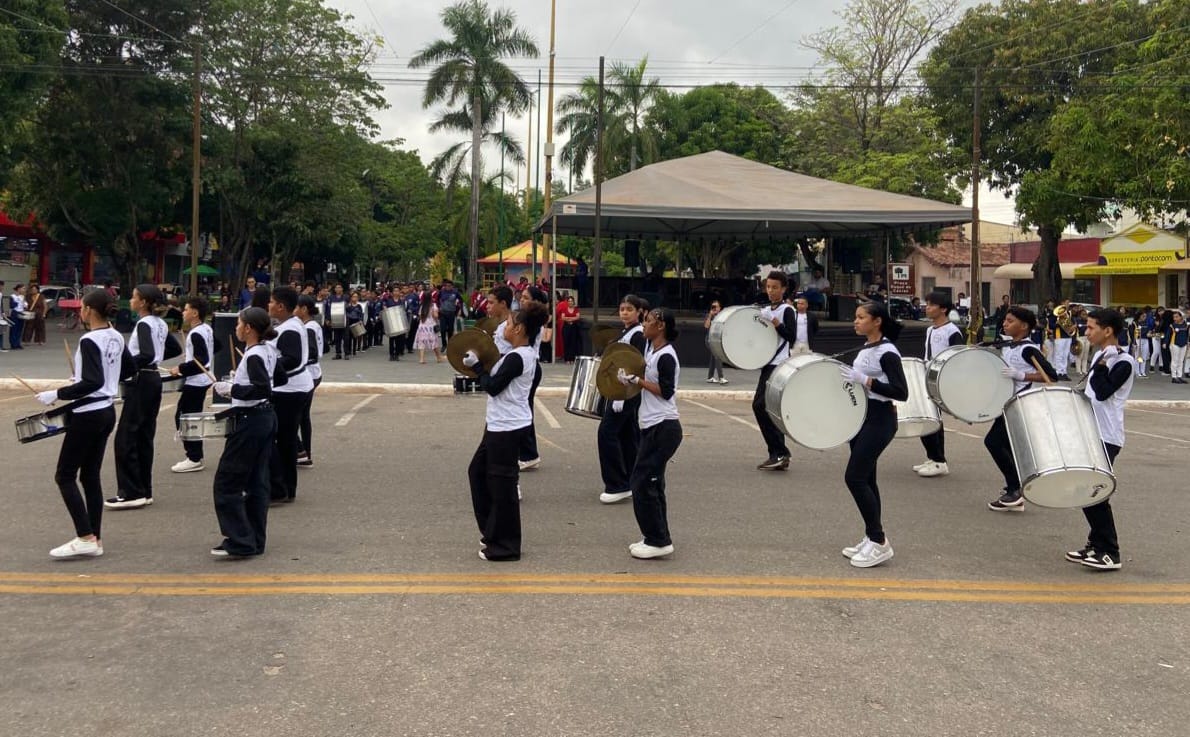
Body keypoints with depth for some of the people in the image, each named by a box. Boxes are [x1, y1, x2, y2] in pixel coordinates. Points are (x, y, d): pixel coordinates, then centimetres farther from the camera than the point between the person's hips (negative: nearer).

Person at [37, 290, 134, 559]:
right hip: (107, 412, 9)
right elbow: (129, 370, 20)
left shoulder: (89, 341, -19)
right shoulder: (116, 337, 7)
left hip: (87, 415, -9)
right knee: (91, 475, 13)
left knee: (65, 475, 1)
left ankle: (85, 538, -3)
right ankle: (95, 539, 15)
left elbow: (92, 383, -26)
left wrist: (57, 394, -22)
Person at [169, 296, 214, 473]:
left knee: (183, 417, -4)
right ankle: (195, 456, 21)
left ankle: (194, 459, -2)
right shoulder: (207, 329, 8)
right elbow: (215, 349, 21)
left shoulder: (196, 334, -21)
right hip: (202, 379, 10)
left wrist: (181, 368, -18)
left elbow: (201, 361, -27)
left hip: (195, 381, -10)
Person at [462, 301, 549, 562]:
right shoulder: (524, 354, 11)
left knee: (501, 483, -2)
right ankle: (492, 531, 29)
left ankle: (504, 546, 9)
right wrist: (481, 365, 6)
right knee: (478, 471, 19)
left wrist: (476, 365, -7)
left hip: (507, 428, -11)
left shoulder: (517, 357, -20)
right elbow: (497, 382, 14)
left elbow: (492, 386, -20)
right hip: (501, 424, 11)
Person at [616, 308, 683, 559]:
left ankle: (658, 541, -2)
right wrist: (632, 378, 5)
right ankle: (655, 538, 20)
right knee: (651, 482, 13)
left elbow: (666, 392, -18)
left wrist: (636, 380, -16)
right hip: (653, 426, 10)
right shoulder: (651, 349, 14)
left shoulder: (666, 357, -15)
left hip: (663, 428, -10)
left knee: (642, 482, -9)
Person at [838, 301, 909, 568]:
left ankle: (879, 542, -3)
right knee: (865, 479, 11)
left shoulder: (887, 352, -16)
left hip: (879, 420, -9)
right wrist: (849, 379, 4)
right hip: (861, 416, 9)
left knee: (855, 477, -12)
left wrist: (865, 381, -26)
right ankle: (872, 539, 19)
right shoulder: (865, 349, 11)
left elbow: (901, 393, -22)